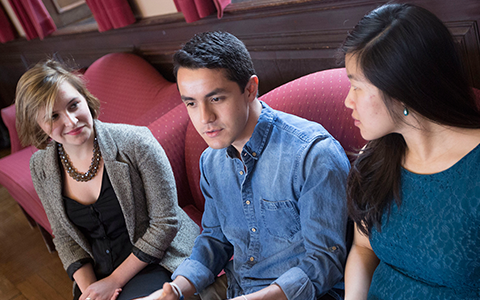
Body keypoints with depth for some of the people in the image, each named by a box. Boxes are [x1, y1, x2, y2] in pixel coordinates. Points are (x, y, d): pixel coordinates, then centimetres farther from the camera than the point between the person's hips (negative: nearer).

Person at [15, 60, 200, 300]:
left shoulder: (135, 143, -19)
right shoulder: (41, 168, -3)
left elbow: (165, 221, -15)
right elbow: (65, 237, 7)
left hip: (159, 260, -4)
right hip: (98, 273, 5)